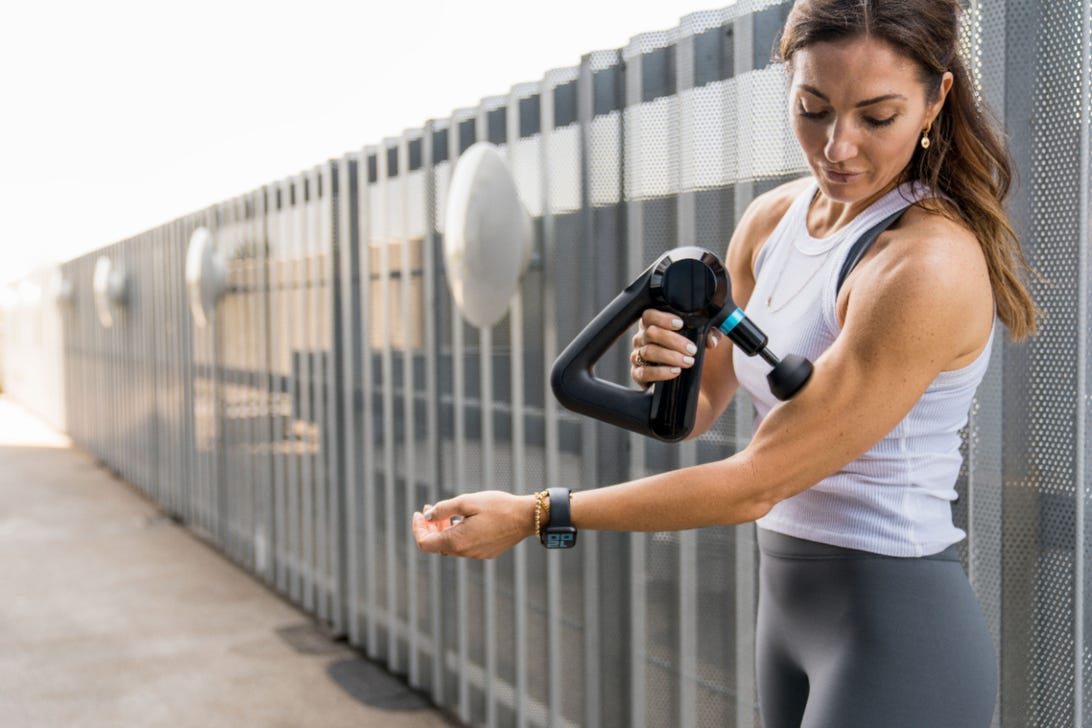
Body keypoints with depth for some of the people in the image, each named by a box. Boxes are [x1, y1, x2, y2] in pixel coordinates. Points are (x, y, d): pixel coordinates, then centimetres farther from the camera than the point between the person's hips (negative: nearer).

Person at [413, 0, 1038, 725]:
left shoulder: (930, 264, -23)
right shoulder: (772, 219, 0)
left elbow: (755, 484, -22)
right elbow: (697, 409, 9)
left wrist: (532, 515, -19)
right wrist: (662, 377, -14)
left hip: (896, 635, -7)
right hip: (790, 605, 7)